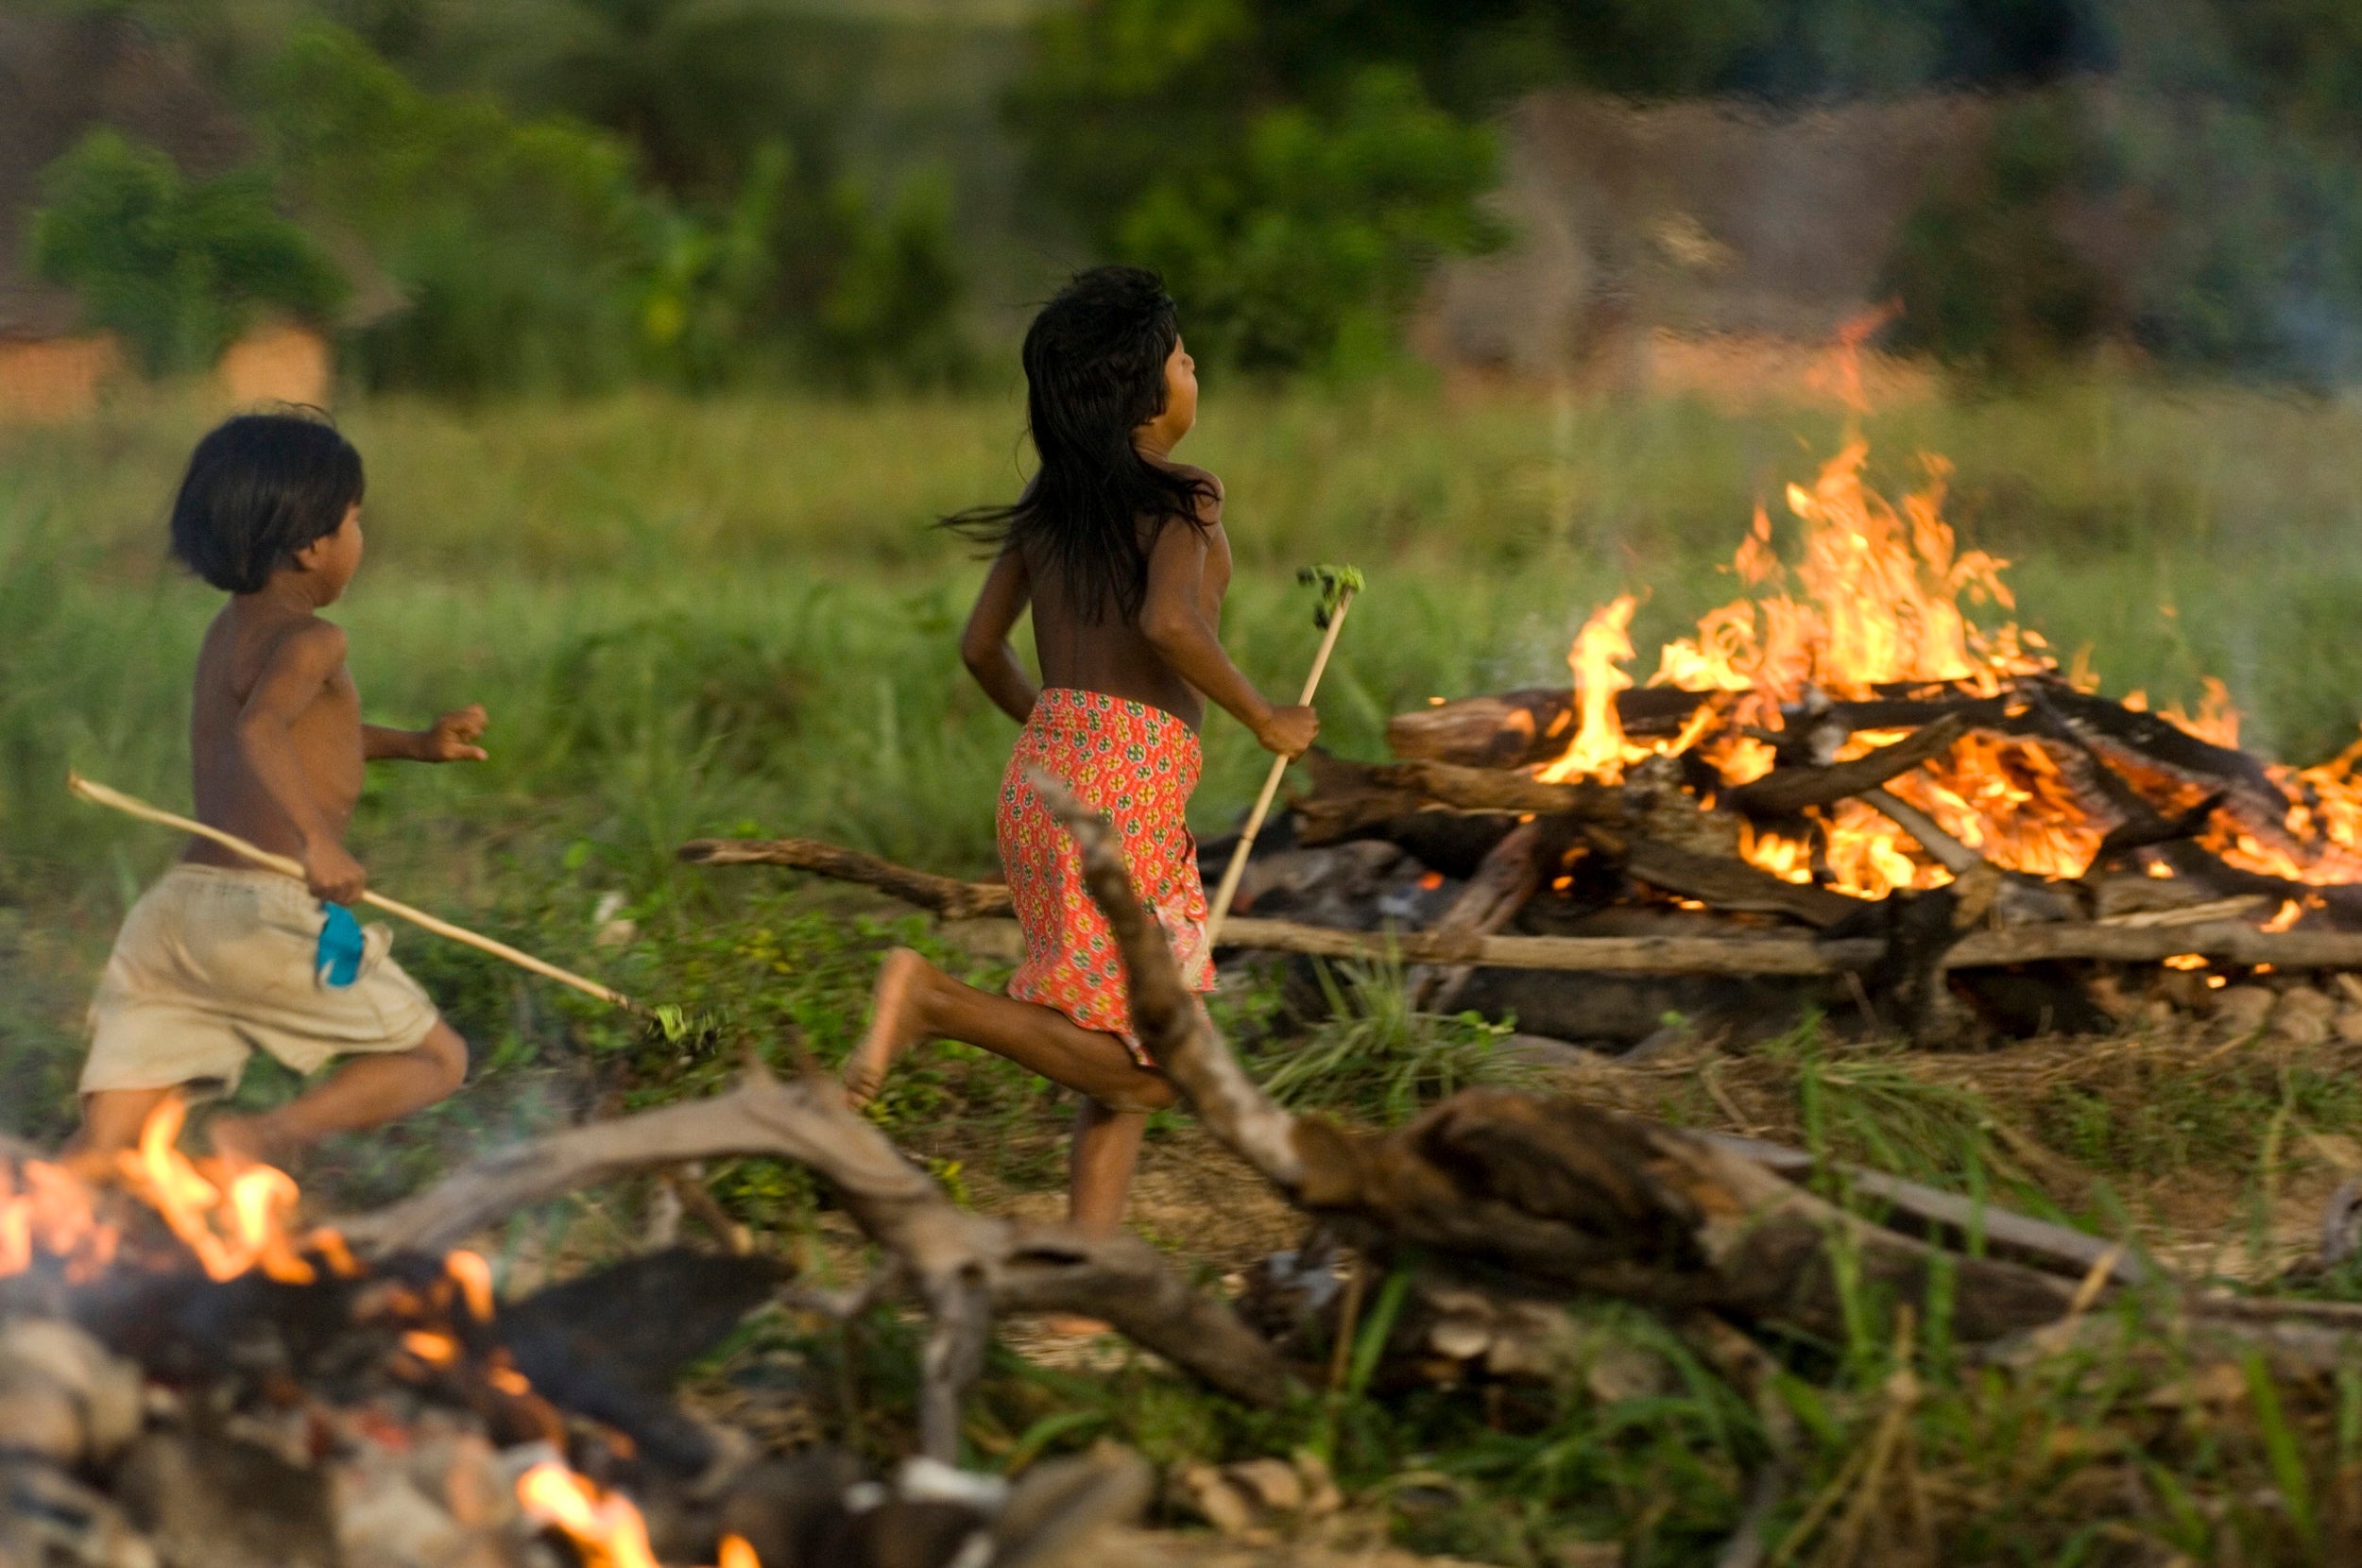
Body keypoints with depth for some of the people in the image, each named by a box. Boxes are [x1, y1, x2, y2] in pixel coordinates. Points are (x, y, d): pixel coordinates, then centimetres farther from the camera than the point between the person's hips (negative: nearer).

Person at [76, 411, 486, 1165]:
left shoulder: (231, 630, 23)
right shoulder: (309, 640, -5)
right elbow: (259, 728, -26)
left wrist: (414, 744, 37)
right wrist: (317, 839, -33)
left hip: (174, 906, 8)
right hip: (265, 911, -8)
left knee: (107, 1150, 4)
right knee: (436, 1058, 7)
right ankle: (269, 1137, -17)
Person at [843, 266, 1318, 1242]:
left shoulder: (1050, 502, 14)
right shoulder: (1182, 496, -6)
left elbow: (981, 647, 17)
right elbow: (1169, 623, -24)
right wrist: (1263, 718, -10)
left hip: (1042, 770, 8)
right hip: (1129, 783, -8)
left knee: (1133, 1059, 14)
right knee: (1141, 1070, -4)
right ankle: (934, 999, -18)